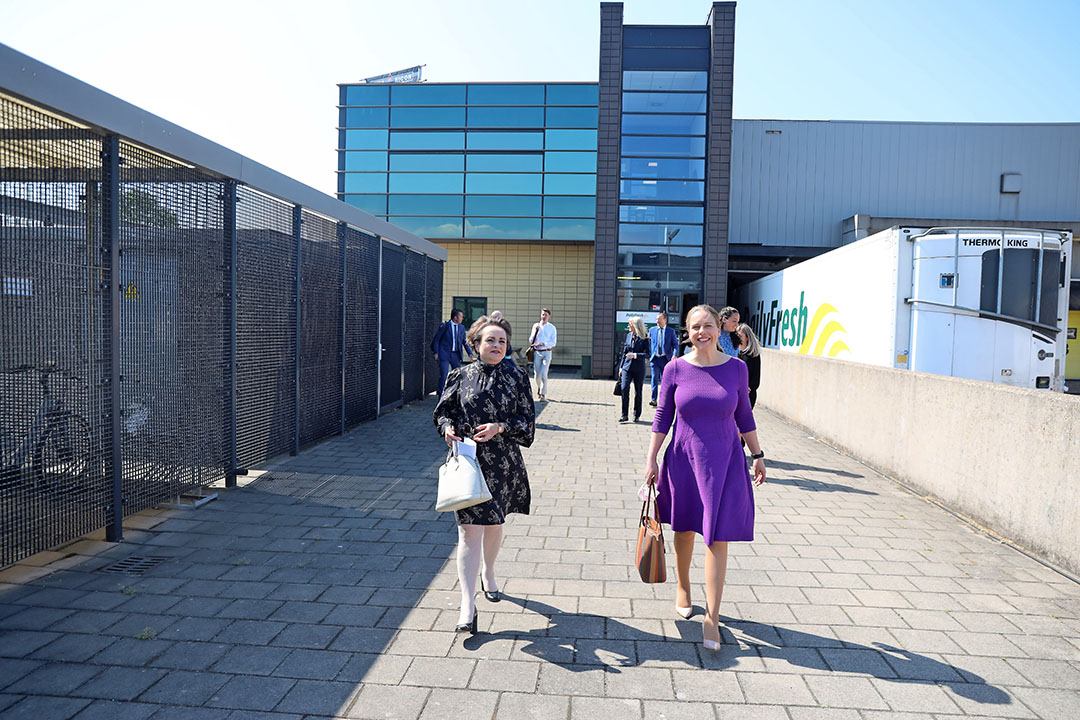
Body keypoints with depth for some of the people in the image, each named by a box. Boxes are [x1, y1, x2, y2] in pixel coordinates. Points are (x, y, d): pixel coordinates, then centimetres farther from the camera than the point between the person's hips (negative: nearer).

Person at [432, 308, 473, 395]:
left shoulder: (461, 328, 7)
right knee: (444, 375, -6)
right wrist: (436, 352, -9)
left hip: (456, 355, 5)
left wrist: (470, 353, 0)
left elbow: (465, 342, 11)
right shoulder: (444, 326, -6)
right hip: (445, 354, -5)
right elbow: (436, 339, -2)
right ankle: (441, 394, 4)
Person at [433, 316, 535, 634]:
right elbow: (443, 411, 9)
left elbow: (528, 420, 0)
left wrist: (500, 428, -16)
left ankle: (489, 575, 44)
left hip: (503, 463, 2)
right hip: (469, 461, -2)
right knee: (470, 529, -9)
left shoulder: (516, 377, 2)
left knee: (494, 523, 17)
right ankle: (468, 604, -7)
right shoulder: (460, 376, 1)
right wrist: (448, 427, -12)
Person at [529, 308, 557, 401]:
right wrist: (536, 331, -9)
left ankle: (543, 394, -8)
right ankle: (539, 387, 35)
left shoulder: (552, 328, 3)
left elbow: (553, 343, -3)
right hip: (537, 352, 2)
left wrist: (542, 344, -17)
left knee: (544, 374, -13)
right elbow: (531, 341, 5)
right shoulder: (535, 326, 8)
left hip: (546, 352, -2)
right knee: (537, 374, 5)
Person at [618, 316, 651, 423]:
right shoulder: (629, 336, 9)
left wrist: (635, 355, -22)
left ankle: (637, 415, 18)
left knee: (638, 392, 5)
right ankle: (624, 415, -3)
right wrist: (621, 366, 13)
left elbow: (647, 354, -10)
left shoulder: (644, 338, -5)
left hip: (639, 368, -3)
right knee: (624, 389, -10)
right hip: (627, 367, 3)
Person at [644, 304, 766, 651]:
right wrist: (651, 459, 0)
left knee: (717, 537, -2)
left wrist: (757, 455, 11)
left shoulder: (736, 368, -3)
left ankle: (712, 618, 7)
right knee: (684, 529, 16)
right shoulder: (676, 369, -5)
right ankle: (683, 587, 42)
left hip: (724, 461, 0)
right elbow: (662, 416, 1)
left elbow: (744, 416, 8)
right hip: (684, 459, 1)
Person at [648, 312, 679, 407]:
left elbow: (675, 344, 1)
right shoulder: (652, 330, 9)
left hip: (666, 358, -1)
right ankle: (654, 399, -5)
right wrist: (647, 356, 6)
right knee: (654, 378, -6)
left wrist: (674, 355, -15)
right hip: (655, 358, 1)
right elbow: (648, 343, 14)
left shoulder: (671, 331, 4)